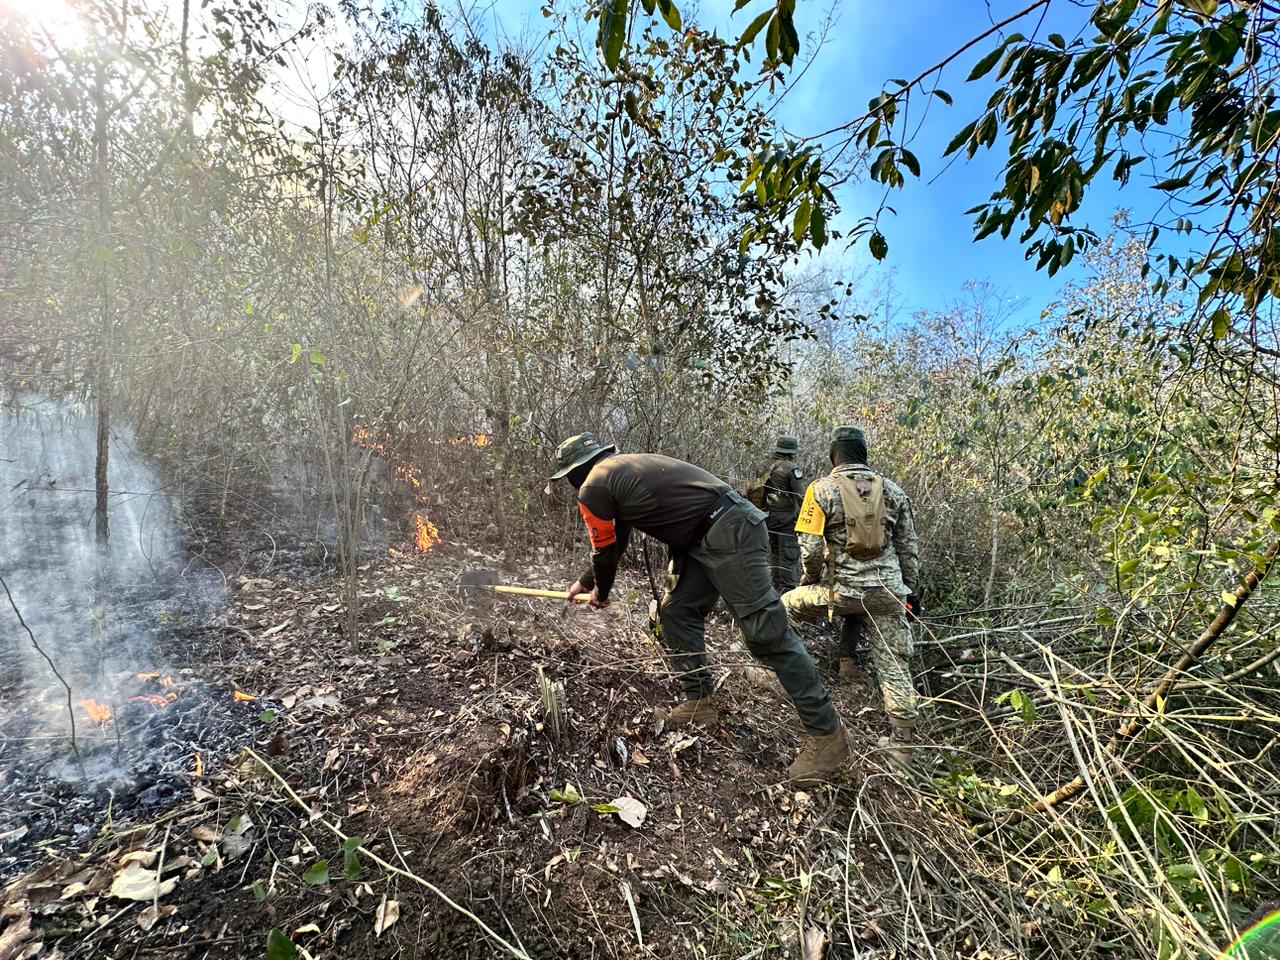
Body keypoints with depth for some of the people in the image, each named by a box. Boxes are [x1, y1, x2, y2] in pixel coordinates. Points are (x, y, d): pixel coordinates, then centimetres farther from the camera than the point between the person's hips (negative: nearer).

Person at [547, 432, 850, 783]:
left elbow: (605, 552, 6)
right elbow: (614, 543, 33)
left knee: (766, 632, -7)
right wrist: (584, 582, 44)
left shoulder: (592, 489, -4)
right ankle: (700, 701, 24)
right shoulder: (621, 471, 23)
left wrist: (601, 593, 27)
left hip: (730, 533, -10)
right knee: (676, 613, 14)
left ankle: (827, 732, 2)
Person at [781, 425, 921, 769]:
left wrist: (809, 579, 11)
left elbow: (810, 549, -9)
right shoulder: (892, 490, 7)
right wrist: (910, 590, 21)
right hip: (888, 592, 4)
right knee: (894, 666, 11)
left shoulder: (822, 489, -5)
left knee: (788, 604, 20)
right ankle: (902, 745, 17)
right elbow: (908, 548, 11)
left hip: (843, 590, -4)